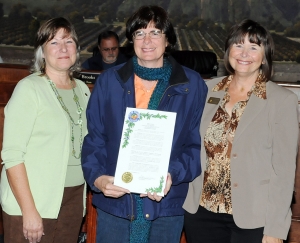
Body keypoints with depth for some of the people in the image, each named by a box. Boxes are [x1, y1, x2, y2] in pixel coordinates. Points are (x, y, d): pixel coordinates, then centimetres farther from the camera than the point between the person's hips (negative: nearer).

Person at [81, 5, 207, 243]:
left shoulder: (192, 85, 1)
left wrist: (173, 176, -18)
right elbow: (93, 139, 3)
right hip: (114, 201, 1)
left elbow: (197, 144, -1)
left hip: (167, 204, 0)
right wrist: (97, 177, -14)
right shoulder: (109, 81, 2)